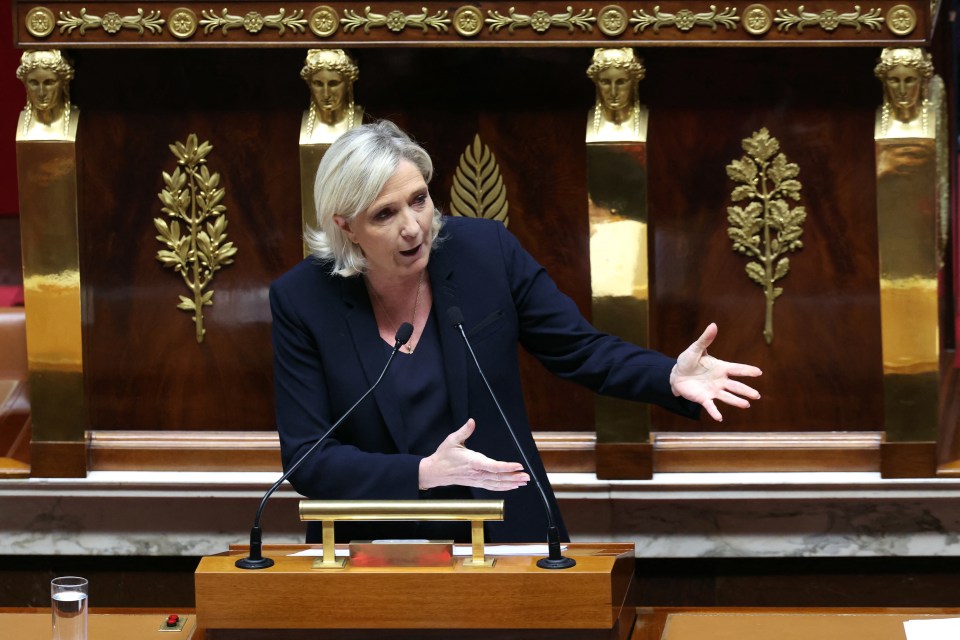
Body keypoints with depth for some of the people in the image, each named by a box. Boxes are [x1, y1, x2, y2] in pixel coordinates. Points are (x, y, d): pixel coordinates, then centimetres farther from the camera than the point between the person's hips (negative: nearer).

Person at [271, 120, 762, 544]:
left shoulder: (487, 249, -7)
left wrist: (671, 377, -16)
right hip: (373, 548, -1)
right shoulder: (300, 300, -11)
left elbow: (580, 350, 2)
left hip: (501, 533, 1)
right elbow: (306, 459, -12)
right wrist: (425, 472, -26)